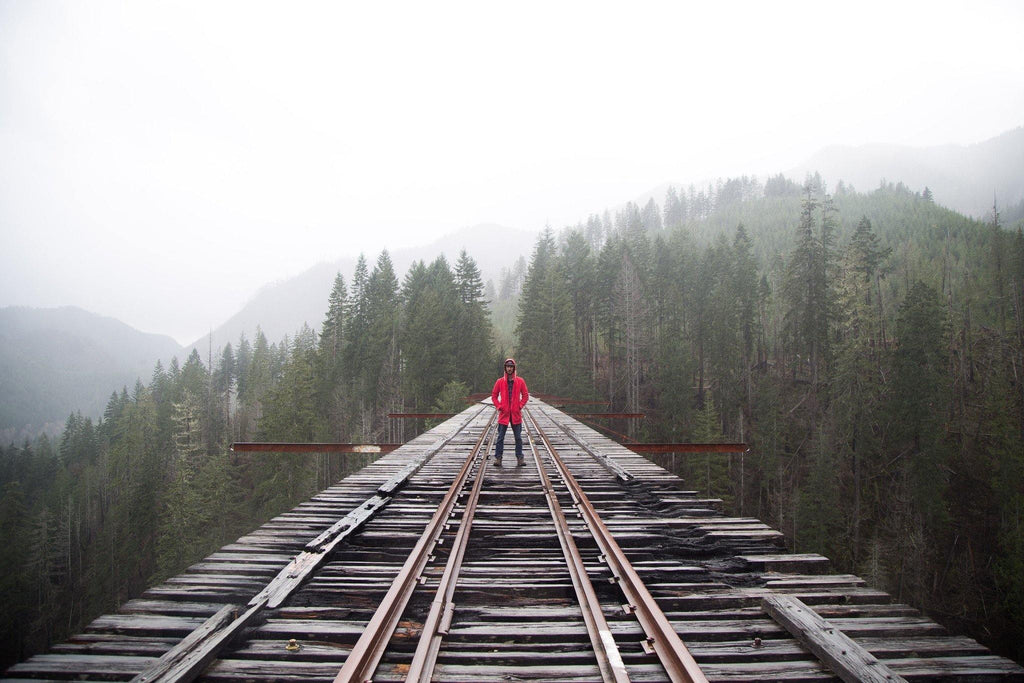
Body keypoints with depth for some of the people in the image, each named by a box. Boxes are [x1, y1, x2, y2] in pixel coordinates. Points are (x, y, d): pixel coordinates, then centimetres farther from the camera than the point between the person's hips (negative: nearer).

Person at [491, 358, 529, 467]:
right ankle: (498, 457, 6)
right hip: (504, 413, 0)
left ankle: (519, 458, 12)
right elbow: (494, 396, 9)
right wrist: (499, 406, -2)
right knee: (500, 437, 2)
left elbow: (525, 395, 8)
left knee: (518, 437, 5)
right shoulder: (500, 381, 2)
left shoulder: (520, 381, 2)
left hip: (516, 414, 0)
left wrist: (520, 406, -3)